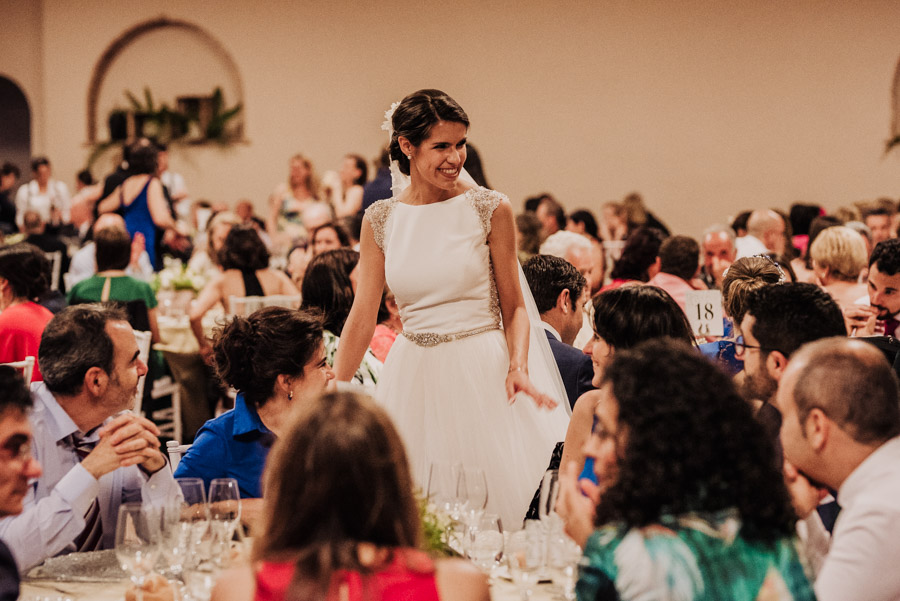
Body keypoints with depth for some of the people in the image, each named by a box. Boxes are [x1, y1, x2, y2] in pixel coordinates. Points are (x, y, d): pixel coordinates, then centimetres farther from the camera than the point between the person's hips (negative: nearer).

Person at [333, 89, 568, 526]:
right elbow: (362, 315, 7)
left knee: (495, 501, -1)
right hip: (414, 377, 2)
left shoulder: (490, 209, -2)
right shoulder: (380, 220, 4)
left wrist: (519, 367, -15)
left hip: (483, 372, -2)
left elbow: (513, 306, 2)